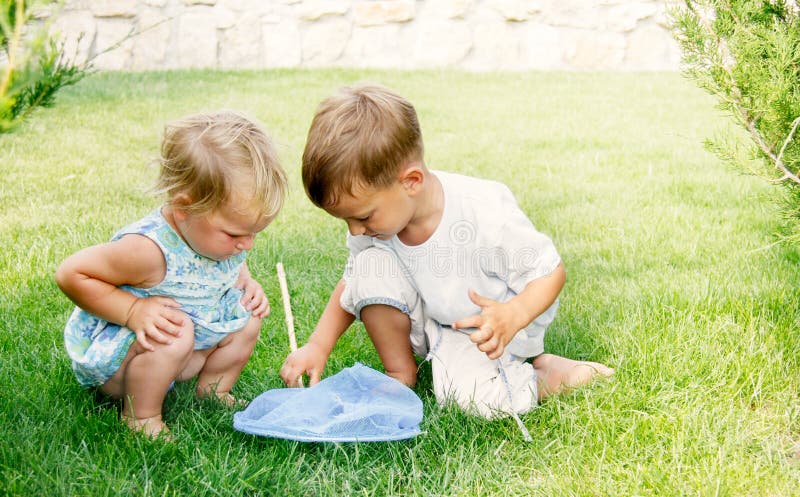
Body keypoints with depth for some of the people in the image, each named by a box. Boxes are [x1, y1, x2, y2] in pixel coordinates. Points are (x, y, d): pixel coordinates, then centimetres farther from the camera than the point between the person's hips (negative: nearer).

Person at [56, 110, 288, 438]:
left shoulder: (220, 235, -11)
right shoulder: (149, 249, -35)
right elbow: (71, 274, -27)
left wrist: (246, 284, -6)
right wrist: (133, 310, -34)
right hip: (108, 361, -7)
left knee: (245, 315, -3)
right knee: (176, 333, -34)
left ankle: (214, 390, 18)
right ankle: (141, 416, -12)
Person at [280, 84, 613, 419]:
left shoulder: (485, 216, -33)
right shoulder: (376, 216, -16)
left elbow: (549, 271, -21)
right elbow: (352, 284, 1)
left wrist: (512, 316, -41)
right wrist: (318, 346, -10)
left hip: (488, 328, -4)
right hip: (429, 323, 5)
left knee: (468, 393, -32)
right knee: (370, 267, -21)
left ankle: (551, 373, -2)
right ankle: (400, 372, -4)